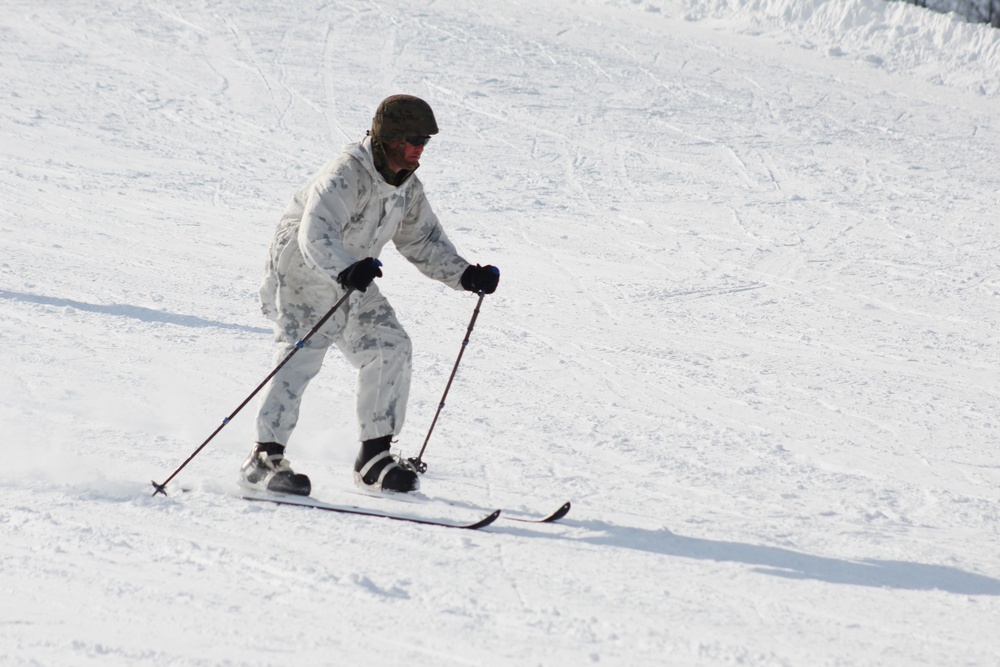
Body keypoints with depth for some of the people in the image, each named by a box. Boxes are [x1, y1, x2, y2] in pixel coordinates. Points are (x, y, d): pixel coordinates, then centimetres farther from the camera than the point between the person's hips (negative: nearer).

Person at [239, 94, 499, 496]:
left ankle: (374, 456, 6)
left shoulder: (407, 187, 2)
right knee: (302, 357, -21)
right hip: (303, 273, -8)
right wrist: (345, 269, -57)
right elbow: (315, 234, -39)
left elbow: (422, 241, 13)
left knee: (390, 349, -2)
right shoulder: (345, 176, -26)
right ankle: (264, 458, -19)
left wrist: (465, 275, 0)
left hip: (352, 281, 8)